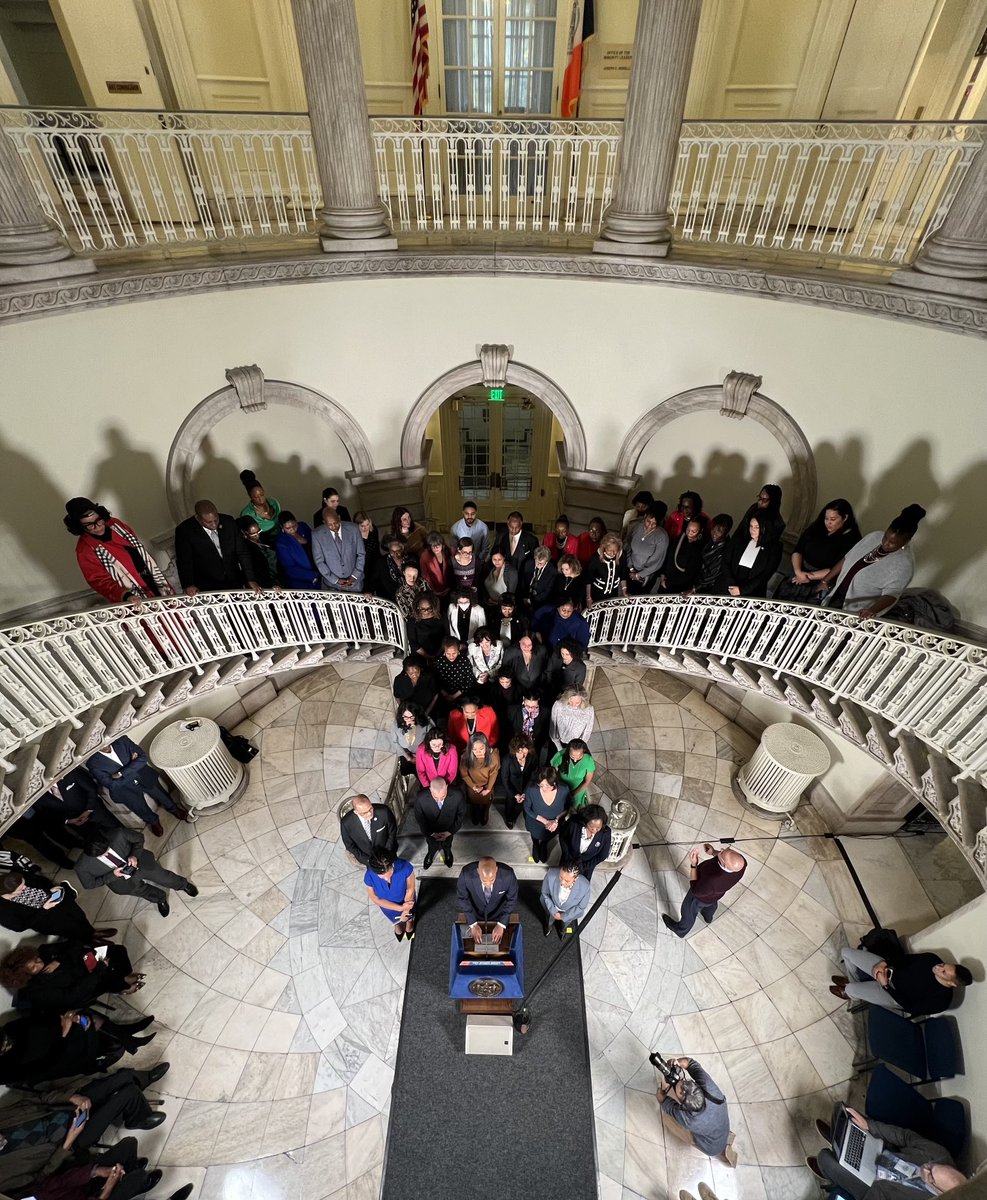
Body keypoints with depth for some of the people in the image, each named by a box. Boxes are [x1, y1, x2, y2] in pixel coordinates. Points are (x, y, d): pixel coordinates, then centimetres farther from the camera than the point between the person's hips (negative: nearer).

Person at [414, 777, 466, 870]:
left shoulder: (457, 795, -39)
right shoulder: (421, 798, -39)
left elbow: (461, 814, -17)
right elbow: (419, 818, -18)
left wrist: (451, 831, -16)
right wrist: (430, 833, -15)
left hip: (448, 832, 0)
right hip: (431, 832, 0)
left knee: (447, 847, 34)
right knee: (432, 848, 33)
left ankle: (447, 855, 69)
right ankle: (430, 857, 68)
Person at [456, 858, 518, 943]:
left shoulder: (508, 875, -36)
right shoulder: (466, 874, -36)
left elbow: (511, 900, -17)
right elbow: (462, 898, -18)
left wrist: (501, 925, -20)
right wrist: (473, 924, -21)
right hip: (474, 913, 0)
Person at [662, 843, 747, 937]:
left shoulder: (712, 882, -48)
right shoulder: (741, 861, -34)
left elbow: (695, 891, -28)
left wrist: (693, 865, -34)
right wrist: (714, 852, -15)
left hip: (703, 896, -5)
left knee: (689, 911, 27)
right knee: (711, 903, 39)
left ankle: (680, 930, 56)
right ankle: (708, 917, 70)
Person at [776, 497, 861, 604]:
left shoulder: (851, 539, -6)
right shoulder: (816, 528, 7)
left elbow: (838, 569, -13)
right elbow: (797, 551, 5)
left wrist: (810, 576, -15)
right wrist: (798, 572, -12)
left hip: (822, 583, -5)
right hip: (800, 574, 5)